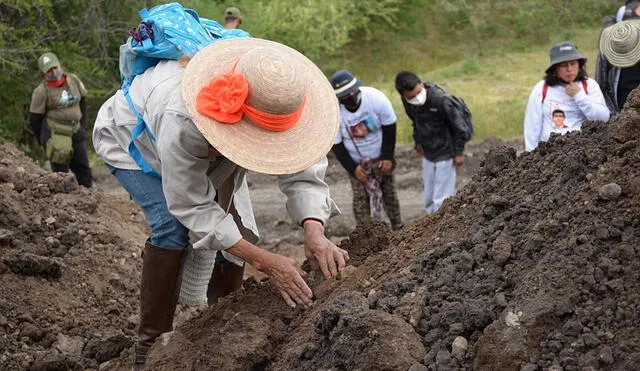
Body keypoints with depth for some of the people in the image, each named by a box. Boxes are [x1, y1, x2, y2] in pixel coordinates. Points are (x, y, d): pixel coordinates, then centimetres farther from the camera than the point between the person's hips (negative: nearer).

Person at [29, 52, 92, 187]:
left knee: (84, 171, 8)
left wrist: (83, 127, 15)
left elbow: (82, 102, 17)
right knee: (61, 172, -5)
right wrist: (44, 141, 3)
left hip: (75, 133, 5)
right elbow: (34, 119, -3)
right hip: (54, 135, -5)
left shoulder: (73, 80, 3)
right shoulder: (41, 91, -9)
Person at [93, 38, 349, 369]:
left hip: (208, 151, 5)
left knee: (239, 230, -5)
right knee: (172, 228, -27)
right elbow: (193, 206, -39)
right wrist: (265, 262, -45)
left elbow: (302, 172, -31)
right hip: (132, 142, -5)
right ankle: (150, 344, -13)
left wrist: (314, 232, -52)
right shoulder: (180, 119, -49)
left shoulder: (273, 105, -36)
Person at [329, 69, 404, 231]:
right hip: (356, 162, -1)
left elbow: (389, 127, -13)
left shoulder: (376, 98, -27)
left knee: (389, 192, 13)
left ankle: (398, 227, 29)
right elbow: (336, 145, -14)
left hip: (381, 157, 1)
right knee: (361, 197, -4)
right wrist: (352, 168, -16)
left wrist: (387, 157, -13)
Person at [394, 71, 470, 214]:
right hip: (427, 154, 6)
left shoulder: (441, 99, -30)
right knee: (429, 199, 16)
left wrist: (459, 152, -12)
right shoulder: (407, 102, -10)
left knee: (441, 200, -4)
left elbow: (458, 125, -18)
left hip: (445, 155, -6)